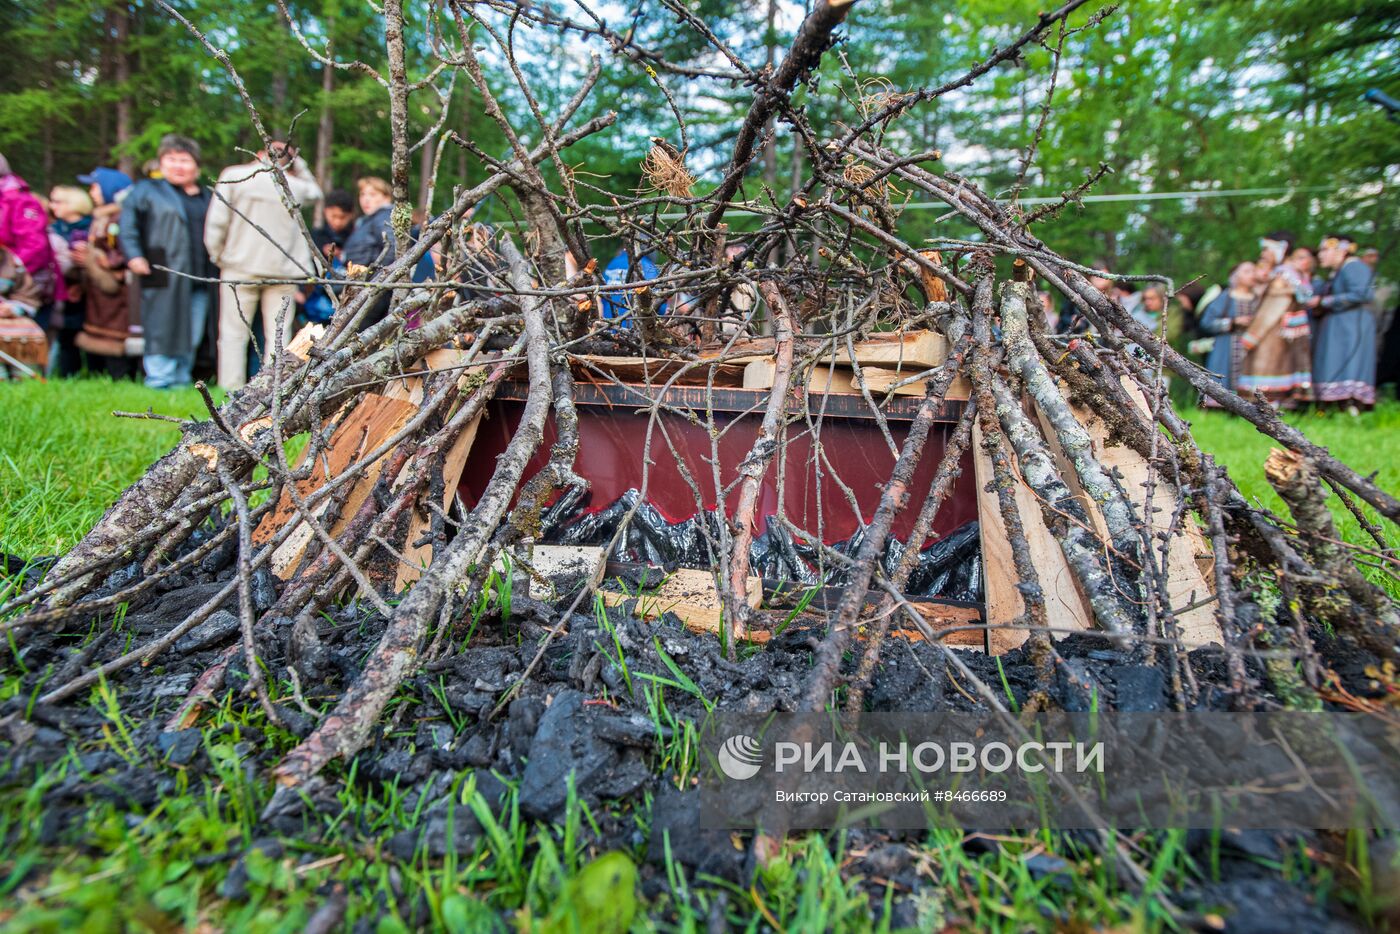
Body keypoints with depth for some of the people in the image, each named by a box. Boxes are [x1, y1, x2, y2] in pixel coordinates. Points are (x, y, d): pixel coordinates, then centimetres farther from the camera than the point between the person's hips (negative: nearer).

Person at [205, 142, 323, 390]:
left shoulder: (233, 175, 1)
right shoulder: (296, 185, 4)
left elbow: (216, 223, -2)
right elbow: (315, 192, 29)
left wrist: (218, 256, 10)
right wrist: (299, 164, 20)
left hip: (240, 267, 0)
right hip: (283, 270, 1)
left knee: (234, 332, 4)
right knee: (278, 335, 2)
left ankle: (233, 392, 3)